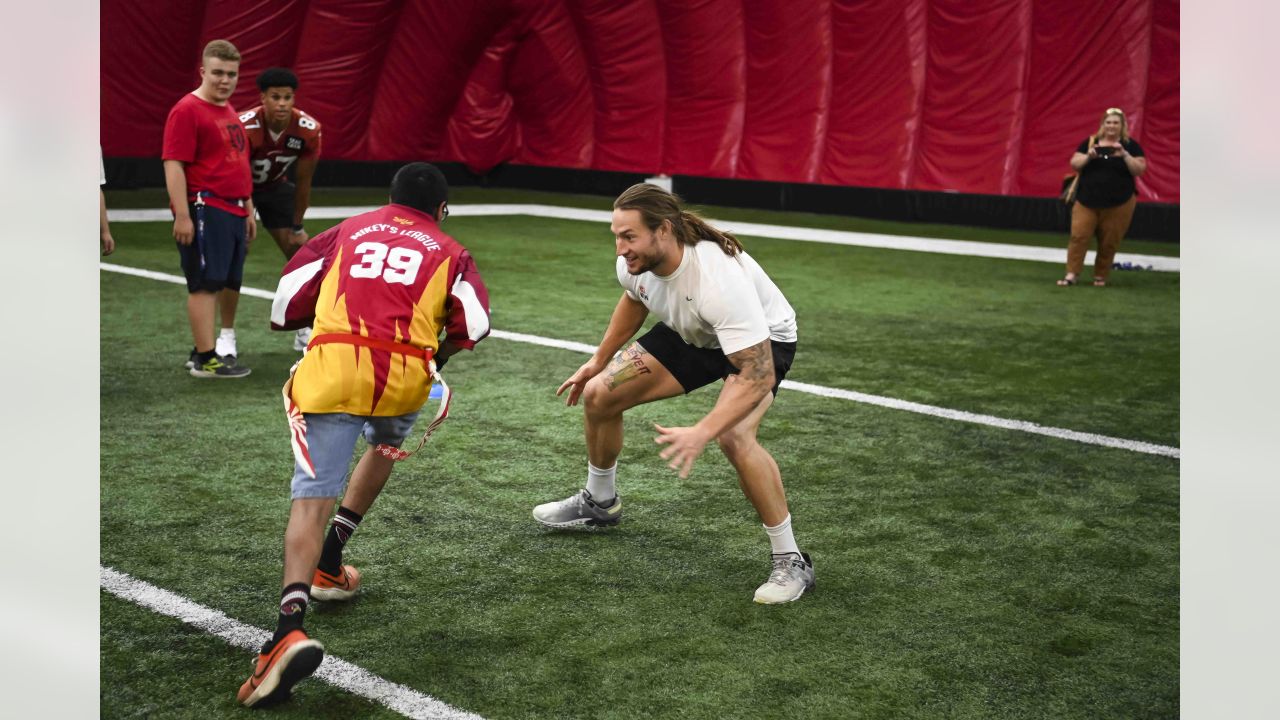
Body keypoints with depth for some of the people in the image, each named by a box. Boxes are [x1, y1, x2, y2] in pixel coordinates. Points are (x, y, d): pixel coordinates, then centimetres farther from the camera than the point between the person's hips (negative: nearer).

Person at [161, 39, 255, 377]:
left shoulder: (229, 111, 19)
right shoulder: (187, 110, -9)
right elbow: (173, 165, -15)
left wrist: (248, 210, 24)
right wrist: (182, 215, -20)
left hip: (233, 212, 9)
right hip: (205, 210, -9)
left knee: (225, 284, 11)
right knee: (206, 284, -8)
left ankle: (219, 347, 20)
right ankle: (205, 359, -6)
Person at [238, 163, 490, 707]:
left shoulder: (350, 231, 22)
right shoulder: (448, 251, 19)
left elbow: (290, 293, 16)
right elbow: (474, 325, 4)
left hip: (331, 370, -1)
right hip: (405, 377, 1)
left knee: (312, 498, -6)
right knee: (385, 447, 34)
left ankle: (290, 624, -28)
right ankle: (327, 563, 33)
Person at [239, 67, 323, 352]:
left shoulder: (309, 129, -24)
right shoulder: (244, 127, -35)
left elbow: (303, 182, -12)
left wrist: (297, 226, -4)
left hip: (276, 186, 4)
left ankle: (304, 332, 12)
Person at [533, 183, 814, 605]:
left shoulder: (718, 278, -42)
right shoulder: (635, 261, -21)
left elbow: (758, 376, -43)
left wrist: (700, 434, -52)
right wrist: (599, 359, 12)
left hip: (762, 341, -7)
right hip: (690, 333, 7)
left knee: (733, 436, -34)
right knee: (598, 395, 1)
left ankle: (791, 563, -17)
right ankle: (600, 502, 30)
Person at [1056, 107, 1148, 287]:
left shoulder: (1130, 145, 1)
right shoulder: (1090, 142, 6)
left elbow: (1139, 170, -6)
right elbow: (1074, 164, 3)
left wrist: (1125, 155, -20)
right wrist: (1088, 156, -16)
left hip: (1118, 204, -1)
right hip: (1087, 201, 1)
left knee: (1109, 243, 3)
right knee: (1078, 236, -7)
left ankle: (1100, 277, 15)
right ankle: (1072, 274, -4)